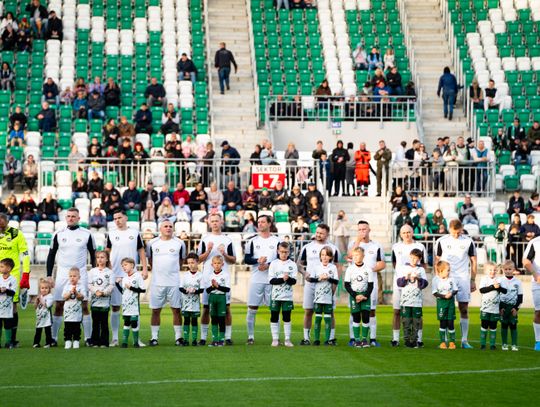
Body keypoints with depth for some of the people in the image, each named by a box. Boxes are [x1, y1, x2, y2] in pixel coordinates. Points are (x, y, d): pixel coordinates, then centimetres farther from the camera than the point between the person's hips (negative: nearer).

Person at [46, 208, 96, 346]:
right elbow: (51, 256, 10)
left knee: (84, 306, -3)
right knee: (59, 306, 1)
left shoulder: (86, 234, 1)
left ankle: (88, 338, 2)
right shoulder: (59, 234, 5)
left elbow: (93, 256, 7)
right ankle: (53, 338, 6)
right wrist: (49, 275, 3)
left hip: (81, 275, -1)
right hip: (62, 275, 1)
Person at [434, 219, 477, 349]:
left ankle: (464, 340, 5)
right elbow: (437, 260, 9)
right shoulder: (441, 241, 3)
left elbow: (473, 261, 8)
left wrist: (473, 280, 5)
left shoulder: (468, 242, 3)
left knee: (464, 310, 0)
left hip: (463, 279, 0)